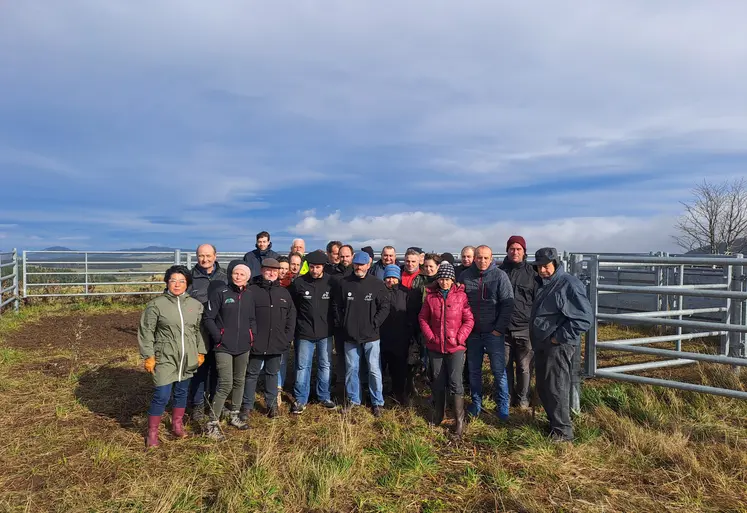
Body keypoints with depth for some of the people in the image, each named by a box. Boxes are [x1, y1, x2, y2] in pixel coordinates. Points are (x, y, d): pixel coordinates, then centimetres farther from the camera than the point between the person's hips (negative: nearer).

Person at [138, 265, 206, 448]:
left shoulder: (195, 305, 5)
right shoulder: (156, 304, -6)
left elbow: (200, 330, 11)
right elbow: (146, 331, -4)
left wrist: (201, 352, 9)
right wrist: (148, 356, -7)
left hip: (187, 359, 4)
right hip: (165, 359, -4)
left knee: (182, 392, 16)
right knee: (161, 396, -5)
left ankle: (177, 424, 35)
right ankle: (152, 432, 14)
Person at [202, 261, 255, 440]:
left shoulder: (249, 296, 7)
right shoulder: (221, 293, -8)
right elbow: (208, 318, -8)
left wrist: (252, 335, 2)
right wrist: (217, 337, -13)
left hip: (243, 347, 6)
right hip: (224, 347, -6)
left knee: (239, 382, 16)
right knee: (226, 385, -10)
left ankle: (234, 416, 33)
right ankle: (213, 424, 2)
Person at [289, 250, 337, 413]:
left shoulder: (331, 282, -6)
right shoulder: (299, 282, -8)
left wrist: (333, 323, 5)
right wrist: (295, 323, 1)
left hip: (325, 333, 1)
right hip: (304, 333, -1)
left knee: (325, 365, 13)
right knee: (303, 366, 6)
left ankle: (324, 397, 29)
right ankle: (300, 399, 19)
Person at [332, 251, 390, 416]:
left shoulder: (377, 284, -4)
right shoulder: (344, 283, 0)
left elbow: (384, 307, -2)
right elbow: (336, 306, 7)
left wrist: (374, 324, -8)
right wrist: (341, 325, 1)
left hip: (371, 336, -2)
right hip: (350, 335, 2)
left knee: (374, 370, 3)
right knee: (351, 369, 12)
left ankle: (377, 402, 18)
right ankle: (353, 399, 28)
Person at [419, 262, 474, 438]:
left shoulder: (461, 295, -5)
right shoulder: (430, 296, 1)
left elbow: (469, 320, -4)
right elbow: (423, 318, 6)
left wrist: (460, 338, -12)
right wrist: (429, 336, -5)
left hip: (455, 347, -2)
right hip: (435, 347, 3)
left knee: (455, 382, -6)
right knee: (437, 382, 15)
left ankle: (459, 421, 6)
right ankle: (438, 415, 32)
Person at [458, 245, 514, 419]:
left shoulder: (500, 276, -6)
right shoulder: (465, 276, 1)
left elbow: (508, 304, -8)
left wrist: (500, 329, -11)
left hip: (493, 333, -3)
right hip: (472, 333, 3)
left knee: (499, 370, 4)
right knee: (474, 370, 13)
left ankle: (502, 405, 20)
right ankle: (476, 403, 28)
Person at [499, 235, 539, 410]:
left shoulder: (531, 273, 2)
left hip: (525, 329, -1)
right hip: (503, 328, 1)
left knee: (524, 367, 6)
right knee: (505, 366, 9)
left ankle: (523, 399, 23)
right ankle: (507, 397, 25)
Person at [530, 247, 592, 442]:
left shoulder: (569, 284, -15)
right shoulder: (545, 285, 14)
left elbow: (585, 318, -20)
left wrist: (560, 337, -18)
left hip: (558, 346, -9)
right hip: (542, 344, 9)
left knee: (556, 388, -3)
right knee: (543, 387, 15)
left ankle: (563, 431, 9)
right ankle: (554, 422, 31)